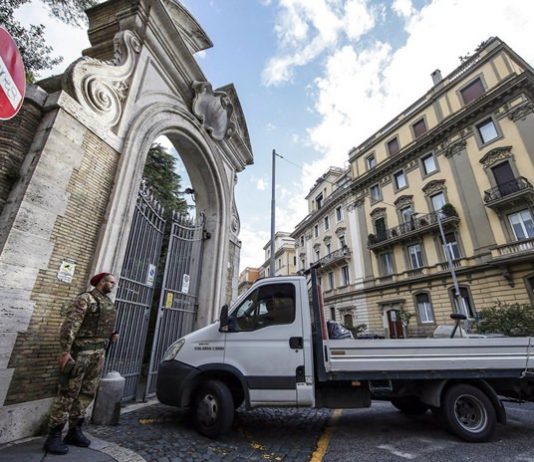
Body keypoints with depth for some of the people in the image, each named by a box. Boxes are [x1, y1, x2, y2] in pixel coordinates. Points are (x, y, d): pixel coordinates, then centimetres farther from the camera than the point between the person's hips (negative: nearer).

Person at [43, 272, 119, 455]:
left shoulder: (109, 303, 15)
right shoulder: (85, 299, -10)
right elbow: (69, 325, -17)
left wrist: (112, 337, 5)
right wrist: (65, 351, -22)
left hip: (99, 353, 8)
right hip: (81, 351, -8)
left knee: (87, 393, 14)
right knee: (68, 393, -1)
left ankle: (74, 432, 26)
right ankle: (53, 436, 12)